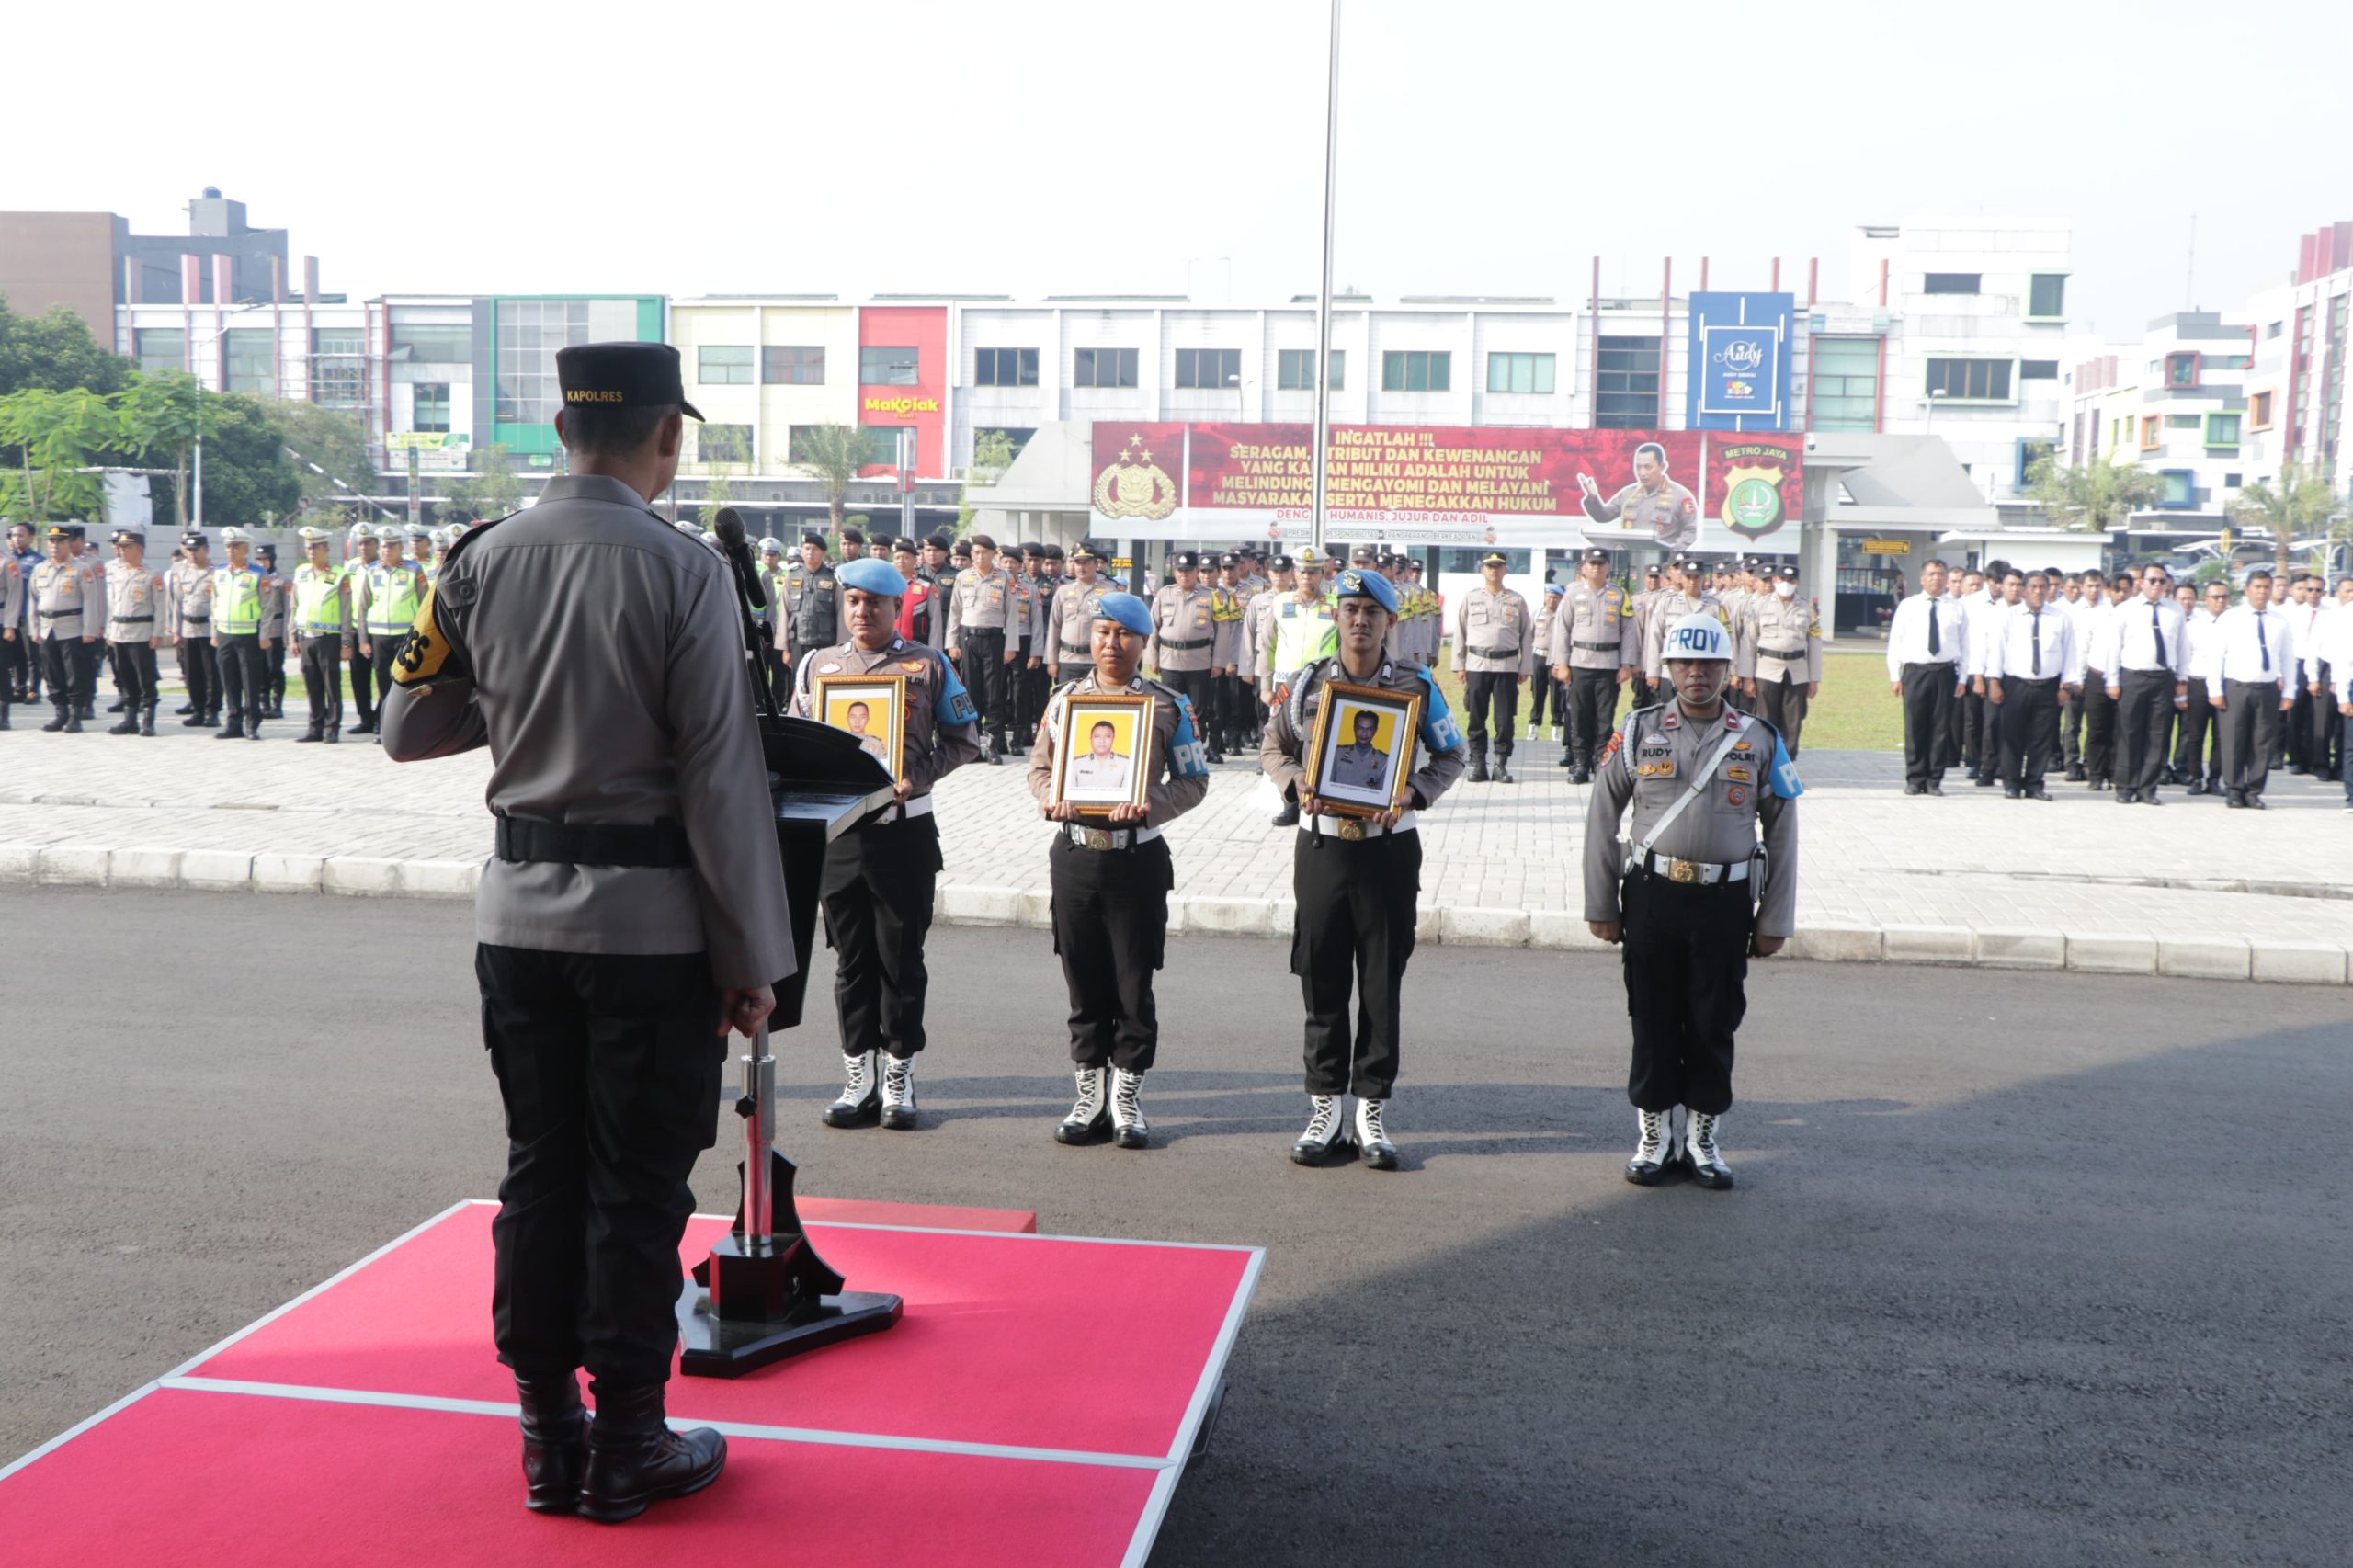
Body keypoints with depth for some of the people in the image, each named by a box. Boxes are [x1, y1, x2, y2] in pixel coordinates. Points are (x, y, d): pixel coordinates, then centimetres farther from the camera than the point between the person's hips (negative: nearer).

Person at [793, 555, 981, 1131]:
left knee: (901, 956, 3)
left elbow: (965, 739, 3)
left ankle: (899, 1078, 14)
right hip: (837, 829, 3)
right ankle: (859, 1079, 16)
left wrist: (917, 775, -12)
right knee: (851, 957, 7)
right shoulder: (817, 665, 11)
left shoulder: (929, 664, 3)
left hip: (905, 829, -2)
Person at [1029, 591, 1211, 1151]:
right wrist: (1050, 797, -10)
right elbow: (1039, 765, 13)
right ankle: (1090, 1094, 20)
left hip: (1138, 858, -2)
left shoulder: (1168, 705, 0)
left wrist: (1149, 805, -17)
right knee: (1084, 983, 8)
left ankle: (1127, 1097, 16)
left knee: (1134, 985, 2)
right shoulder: (1064, 699, 8)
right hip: (1075, 855, 2)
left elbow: (1194, 780, 1)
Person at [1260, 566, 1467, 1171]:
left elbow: (1453, 754, 7)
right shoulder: (1305, 684, 2)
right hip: (1322, 845, 1)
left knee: (1383, 984, 4)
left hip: (1389, 848, -1)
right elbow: (1272, 747, 13)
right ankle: (1325, 1108, 17)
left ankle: (1371, 1110, 15)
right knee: (1322, 980, 6)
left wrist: (1412, 793, -11)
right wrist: (1297, 784, -8)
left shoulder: (1416, 687, 0)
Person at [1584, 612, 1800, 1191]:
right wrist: (1601, 905, 2)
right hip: (1652, 897, 0)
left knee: (1715, 1024, 7)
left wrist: (1773, 920, 3)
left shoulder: (1760, 740, 3)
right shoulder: (1638, 731, 2)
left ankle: (1702, 1140, 22)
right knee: (1653, 1021, 6)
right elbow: (1602, 819, 4)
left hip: (1726, 901, 0)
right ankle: (1653, 1138, 20)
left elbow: (1782, 831, 6)